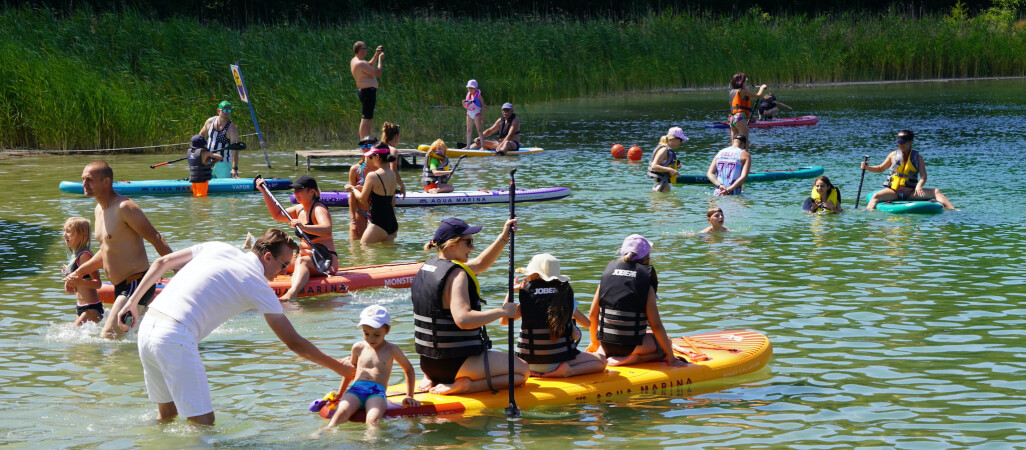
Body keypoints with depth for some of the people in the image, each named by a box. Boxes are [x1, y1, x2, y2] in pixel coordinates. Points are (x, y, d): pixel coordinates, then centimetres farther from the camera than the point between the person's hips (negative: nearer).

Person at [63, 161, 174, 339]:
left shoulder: (125, 208, -16)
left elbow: (157, 240, -16)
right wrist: (78, 273, 20)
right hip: (120, 288, 10)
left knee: (108, 337, -19)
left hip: (137, 284, -10)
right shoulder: (98, 210, 13)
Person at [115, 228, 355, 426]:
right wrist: (339, 367, 14)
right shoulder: (258, 285, 0)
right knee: (203, 421, -3)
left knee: (166, 413, 21)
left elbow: (162, 262, 18)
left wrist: (133, 302, 27)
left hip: (147, 327, 8)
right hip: (176, 338, -8)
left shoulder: (218, 247, 16)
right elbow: (294, 342, 4)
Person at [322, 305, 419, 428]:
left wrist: (409, 396, 21)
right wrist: (340, 393, 38)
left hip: (377, 392, -2)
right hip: (356, 389, 2)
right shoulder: (359, 347, 19)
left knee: (373, 420, -36)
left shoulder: (391, 350, 11)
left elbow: (408, 369, 24)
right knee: (342, 412, -32)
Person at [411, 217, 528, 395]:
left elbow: (480, 264, 22)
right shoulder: (456, 274, -19)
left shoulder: (429, 265, 10)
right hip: (455, 362, -9)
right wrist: (502, 311, -22)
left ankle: (433, 379, 14)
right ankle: (461, 386, -12)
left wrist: (503, 238, 13)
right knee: (521, 370, 3)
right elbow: (463, 319, -32)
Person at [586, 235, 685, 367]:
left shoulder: (606, 276, 0)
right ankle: (632, 359, -5)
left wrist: (595, 342, 21)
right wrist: (671, 358, -3)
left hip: (605, 343, 6)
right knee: (666, 343, 20)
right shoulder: (645, 284, -11)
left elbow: (592, 314, 4)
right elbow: (656, 325, -11)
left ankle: (602, 355, 8)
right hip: (631, 345, -6)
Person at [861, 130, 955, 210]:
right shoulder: (893, 155, 10)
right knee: (876, 196, -31)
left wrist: (919, 186, -25)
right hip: (894, 191, 0)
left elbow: (923, 176, -2)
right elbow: (880, 168, 22)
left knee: (936, 192, -16)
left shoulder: (917, 157, 7)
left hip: (910, 192, 0)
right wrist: (867, 167, 3)